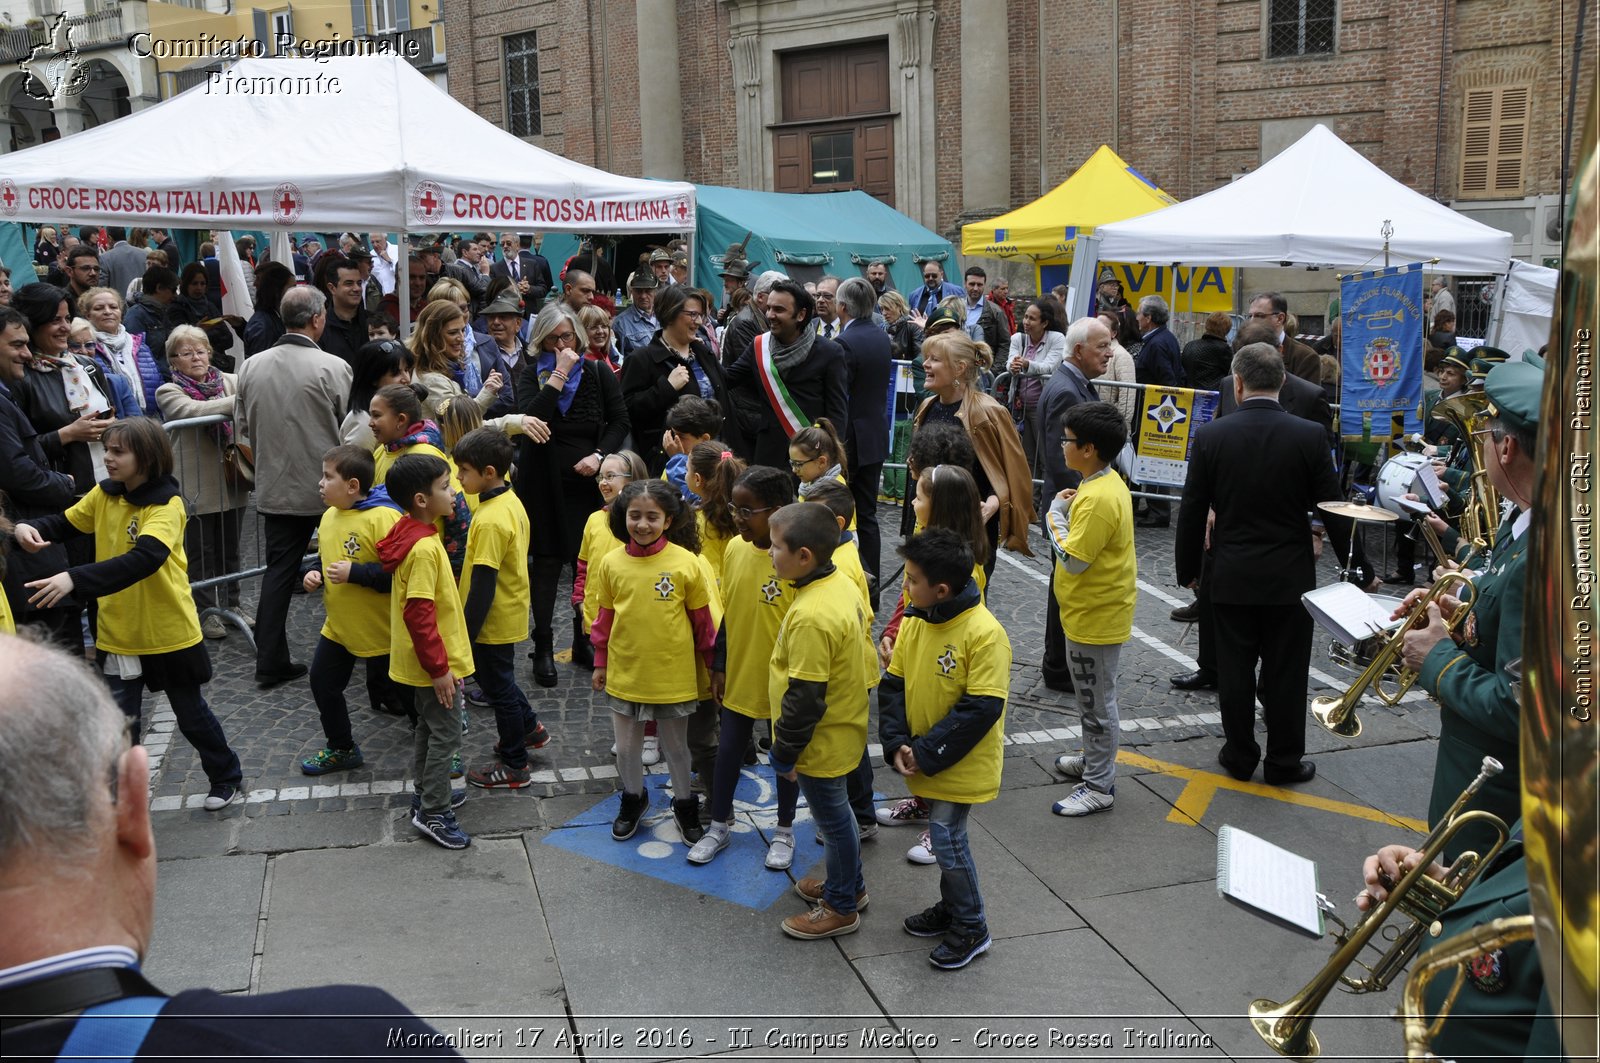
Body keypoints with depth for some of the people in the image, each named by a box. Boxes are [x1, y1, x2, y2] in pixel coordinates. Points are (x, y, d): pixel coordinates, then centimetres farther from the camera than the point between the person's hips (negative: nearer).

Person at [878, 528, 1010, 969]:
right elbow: (893, 685, 2)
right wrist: (897, 745, -10)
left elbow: (981, 709, -23)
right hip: (923, 761, 6)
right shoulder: (914, 622, -3)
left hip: (960, 764, -6)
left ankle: (971, 928, 19)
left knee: (946, 838, -1)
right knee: (946, 836, 20)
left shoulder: (984, 633, -23)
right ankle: (952, 907, 40)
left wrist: (927, 753, -21)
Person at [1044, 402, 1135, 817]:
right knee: (1091, 696, 24)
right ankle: (1094, 759, 40)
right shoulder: (1108, 483, 5)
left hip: (1095, 616, -10)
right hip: (1093, 611, 10)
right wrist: (1067, 511, -3)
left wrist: (1056, 514, -15)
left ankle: (1099, 785, 14)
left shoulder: (1097, 498, -27)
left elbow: (1072, 559, -28)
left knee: (1096, 701, 2)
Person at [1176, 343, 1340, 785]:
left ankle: (1239, 756, 23)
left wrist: (1188, 569, 8)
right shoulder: (1310, 436, -10)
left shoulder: (1210, 436, -8)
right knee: (1285, 673, 10)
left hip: (1231, 577, 1)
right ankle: (1284, 761, 20)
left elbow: (1192, 512, -4)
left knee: (1235, 670, 12)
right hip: (1291, 577, 0)